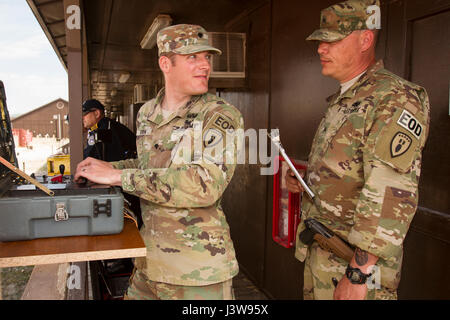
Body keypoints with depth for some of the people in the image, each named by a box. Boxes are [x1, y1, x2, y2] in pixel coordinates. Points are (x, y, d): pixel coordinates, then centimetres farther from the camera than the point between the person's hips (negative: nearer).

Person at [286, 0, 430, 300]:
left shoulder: (394, 100, -16)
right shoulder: (343, 100, 13)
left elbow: (392, 195, -25)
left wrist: (359, 274, -26)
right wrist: (304, 180, 6)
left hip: (355, 261, -9)